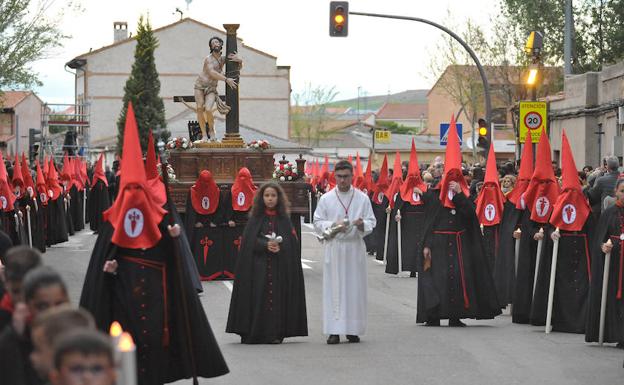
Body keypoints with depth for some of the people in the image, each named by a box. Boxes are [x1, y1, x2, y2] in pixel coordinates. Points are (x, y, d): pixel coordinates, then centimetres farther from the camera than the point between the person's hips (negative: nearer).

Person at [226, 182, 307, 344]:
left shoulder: (284, 219, 10)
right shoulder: (255, 218, 7)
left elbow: (292, 241, 4)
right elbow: (249, 241, -1)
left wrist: (279, 246, -15)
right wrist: (266, 245, -16)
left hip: (279, 267, 1)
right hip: (258, 265, -1)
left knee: (277, 298, -4)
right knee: (258, 298, -7)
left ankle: (275, 333, -2)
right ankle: (254, 333, -5)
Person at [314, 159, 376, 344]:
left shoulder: (362, 198, 5)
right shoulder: (326, 199, 5)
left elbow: (371, 222, 6)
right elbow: (318, 222, 5)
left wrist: (362, 224, -16)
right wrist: (333, 225, -13)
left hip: (355, 248, 1)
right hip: (334, 248, -1)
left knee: (355, 288, 2)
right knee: (334, 288, -4)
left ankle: (353, 330, 9)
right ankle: (334, 330, -3)